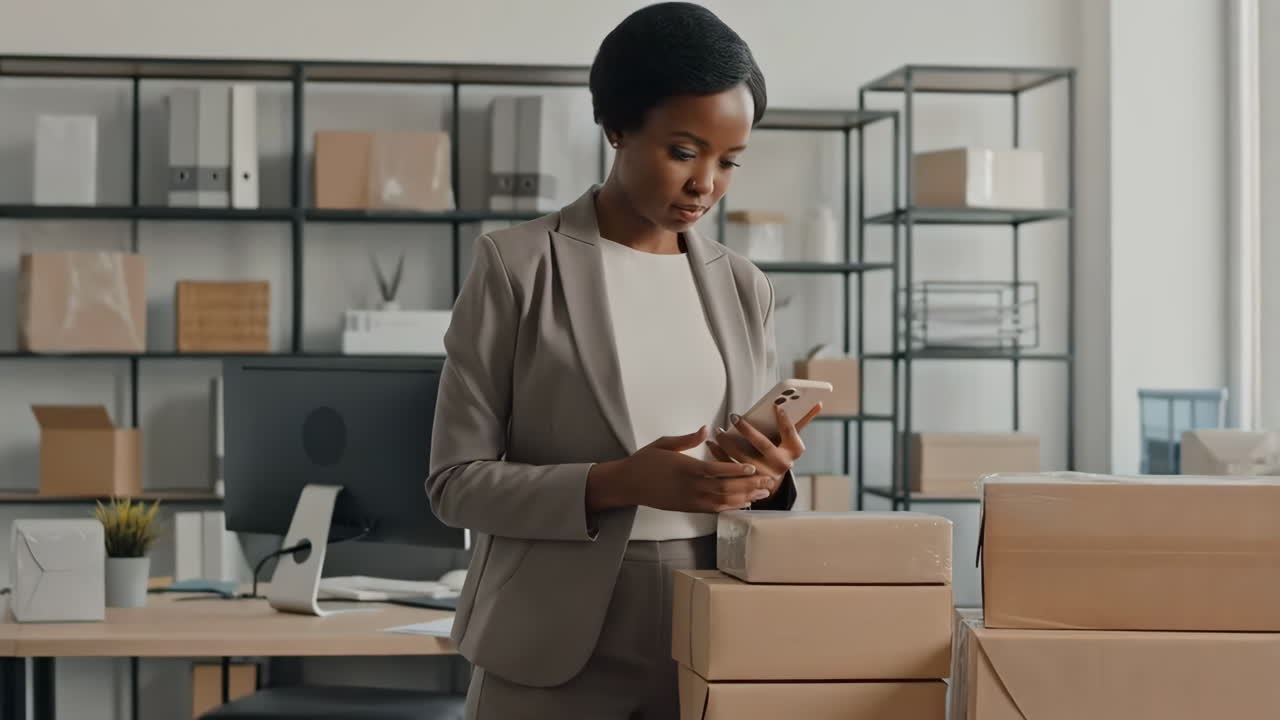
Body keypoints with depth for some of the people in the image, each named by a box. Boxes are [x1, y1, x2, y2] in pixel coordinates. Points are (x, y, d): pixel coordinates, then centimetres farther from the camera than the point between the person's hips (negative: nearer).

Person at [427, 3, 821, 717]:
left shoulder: (745, 287, 8)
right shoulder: (517, 265, -5)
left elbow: (765, 480, 12)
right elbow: (458, 481, -7)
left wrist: (770, 478, -10)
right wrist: (615, 483, -21)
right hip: (557, 655, -3)